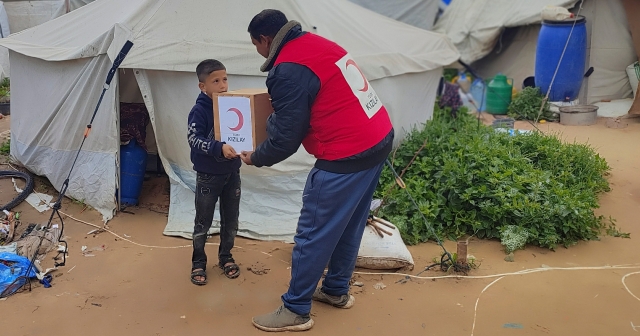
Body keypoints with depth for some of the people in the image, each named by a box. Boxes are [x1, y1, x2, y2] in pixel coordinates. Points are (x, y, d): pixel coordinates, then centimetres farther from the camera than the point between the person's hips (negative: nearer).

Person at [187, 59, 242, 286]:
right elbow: (194, 139, -24)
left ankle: (225, 257, 33)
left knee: (230, 220, 14)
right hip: (208, 176, -4)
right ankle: (198, 263, 24)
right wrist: (219, 148, -37)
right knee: (203, 223, 8)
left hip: (232, 173, 4)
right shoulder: (199, 111, -14)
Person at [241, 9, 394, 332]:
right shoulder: (317, 43, 12)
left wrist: (255, 157, 7)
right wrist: (279, 109, 29)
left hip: (347, 156, -10)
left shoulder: (288, 71, -16)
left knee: (313, 234, 3)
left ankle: (295, 311, 16)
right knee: (349, 224, 21)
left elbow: (284, 138, -12)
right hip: (379, 138, 10)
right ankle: (337, 290, 38)